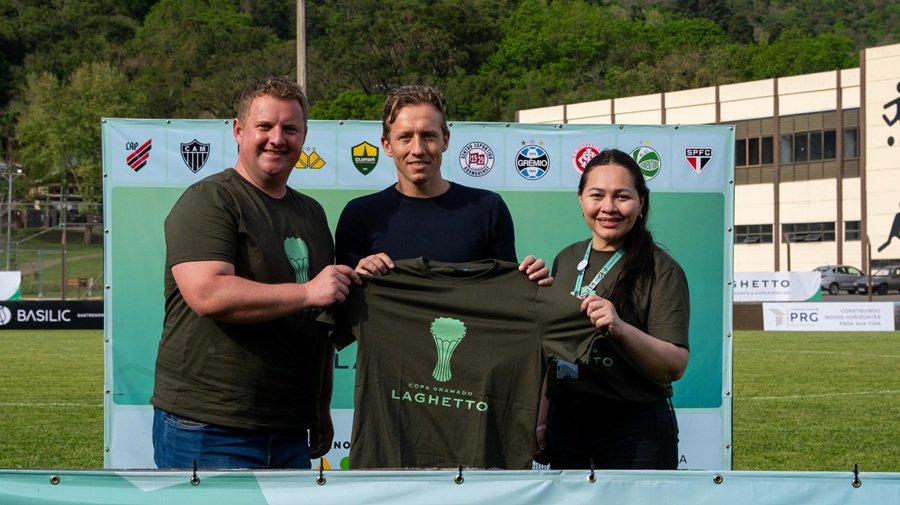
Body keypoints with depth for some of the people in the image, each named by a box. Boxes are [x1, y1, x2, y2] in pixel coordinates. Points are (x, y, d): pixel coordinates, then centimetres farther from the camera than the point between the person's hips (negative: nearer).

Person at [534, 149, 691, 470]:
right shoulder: (566, 260, 9)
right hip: (566, 423, 5)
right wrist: (541, 420, 16)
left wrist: (620, 329, -31)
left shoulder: (661, 270, -8)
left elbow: (675, 366, -16)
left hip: (635, 431, -5)